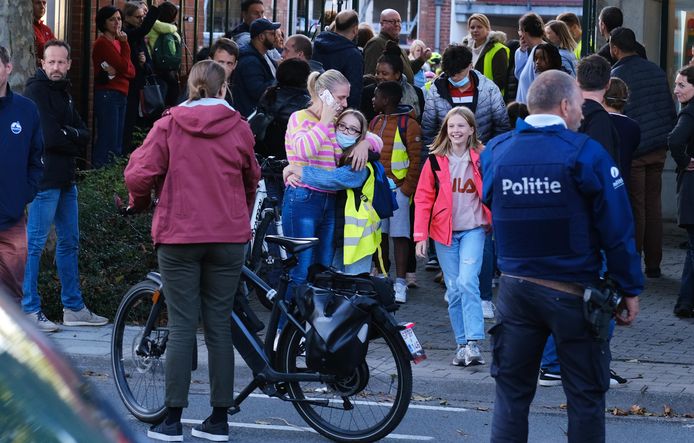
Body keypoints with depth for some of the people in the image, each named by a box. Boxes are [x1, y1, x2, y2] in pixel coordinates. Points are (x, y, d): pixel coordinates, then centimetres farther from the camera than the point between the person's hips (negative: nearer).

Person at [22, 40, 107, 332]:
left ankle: (74, 308, 22)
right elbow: (49, 138, -19)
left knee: (69, 241, 14)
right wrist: (74, 141, -4)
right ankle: (29, 311, -3)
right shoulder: (36, 91, -11)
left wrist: (67, 134, -10)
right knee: (34, 244, -6)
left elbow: (84, 135, 9)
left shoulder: (62, 92, 16)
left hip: (65, 179, 10)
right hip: (44, 179, -10)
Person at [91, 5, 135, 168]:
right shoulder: (102, 43, -9)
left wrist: (116, 71, -13)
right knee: (108, 141, -13)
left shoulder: (117, 42, 17)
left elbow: (131, 71, 8)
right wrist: (124, 43, -10)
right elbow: (124, 67, -15)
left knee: (117, 143, 7)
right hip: (108, 95, -9)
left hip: (120, 96, 9)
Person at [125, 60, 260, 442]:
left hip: (179, 236, -1)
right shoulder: (238, 128, 2)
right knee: (219, 327, 6)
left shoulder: (169, 126, -4)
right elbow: (251, 179, 15)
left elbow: (139, 174, -10)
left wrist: (139, 203, 12)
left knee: (181, 327, 1)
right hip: (228, 236, 1)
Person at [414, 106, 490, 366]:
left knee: (467, 282, -18)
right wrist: (420, 235, -3)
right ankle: (462, 344, 10)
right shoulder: (436, 160, 2)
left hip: (473, 230, -2)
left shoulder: (482, 158, 1)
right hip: (444, 231, 2)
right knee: (454, 289, 3)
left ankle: (473, 343, -20)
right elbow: (423, 198, 2)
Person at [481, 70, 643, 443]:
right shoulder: (586, 154, -13)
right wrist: (630, 289, -3)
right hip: (573, 293, -4)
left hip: (515, 288, 4)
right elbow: (617, 227, -11)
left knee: (511, 389, 12)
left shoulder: (495, 153, -1)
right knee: (586, 396, 7)